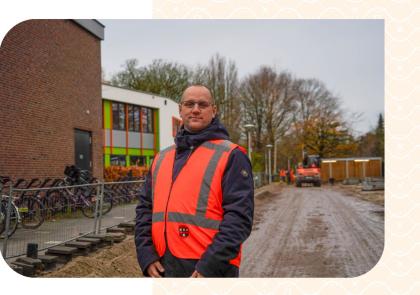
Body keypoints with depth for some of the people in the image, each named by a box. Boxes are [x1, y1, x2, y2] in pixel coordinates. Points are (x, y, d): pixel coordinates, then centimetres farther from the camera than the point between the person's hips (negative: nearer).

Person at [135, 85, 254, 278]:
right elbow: (145, 208, 12)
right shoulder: (162, 158, 13)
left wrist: (210, 266, -18)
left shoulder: (231, 156, -5)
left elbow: (239, 216, -13)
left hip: (210, 271, -5)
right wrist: (146, 256, 0)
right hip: (164, 270, 6)